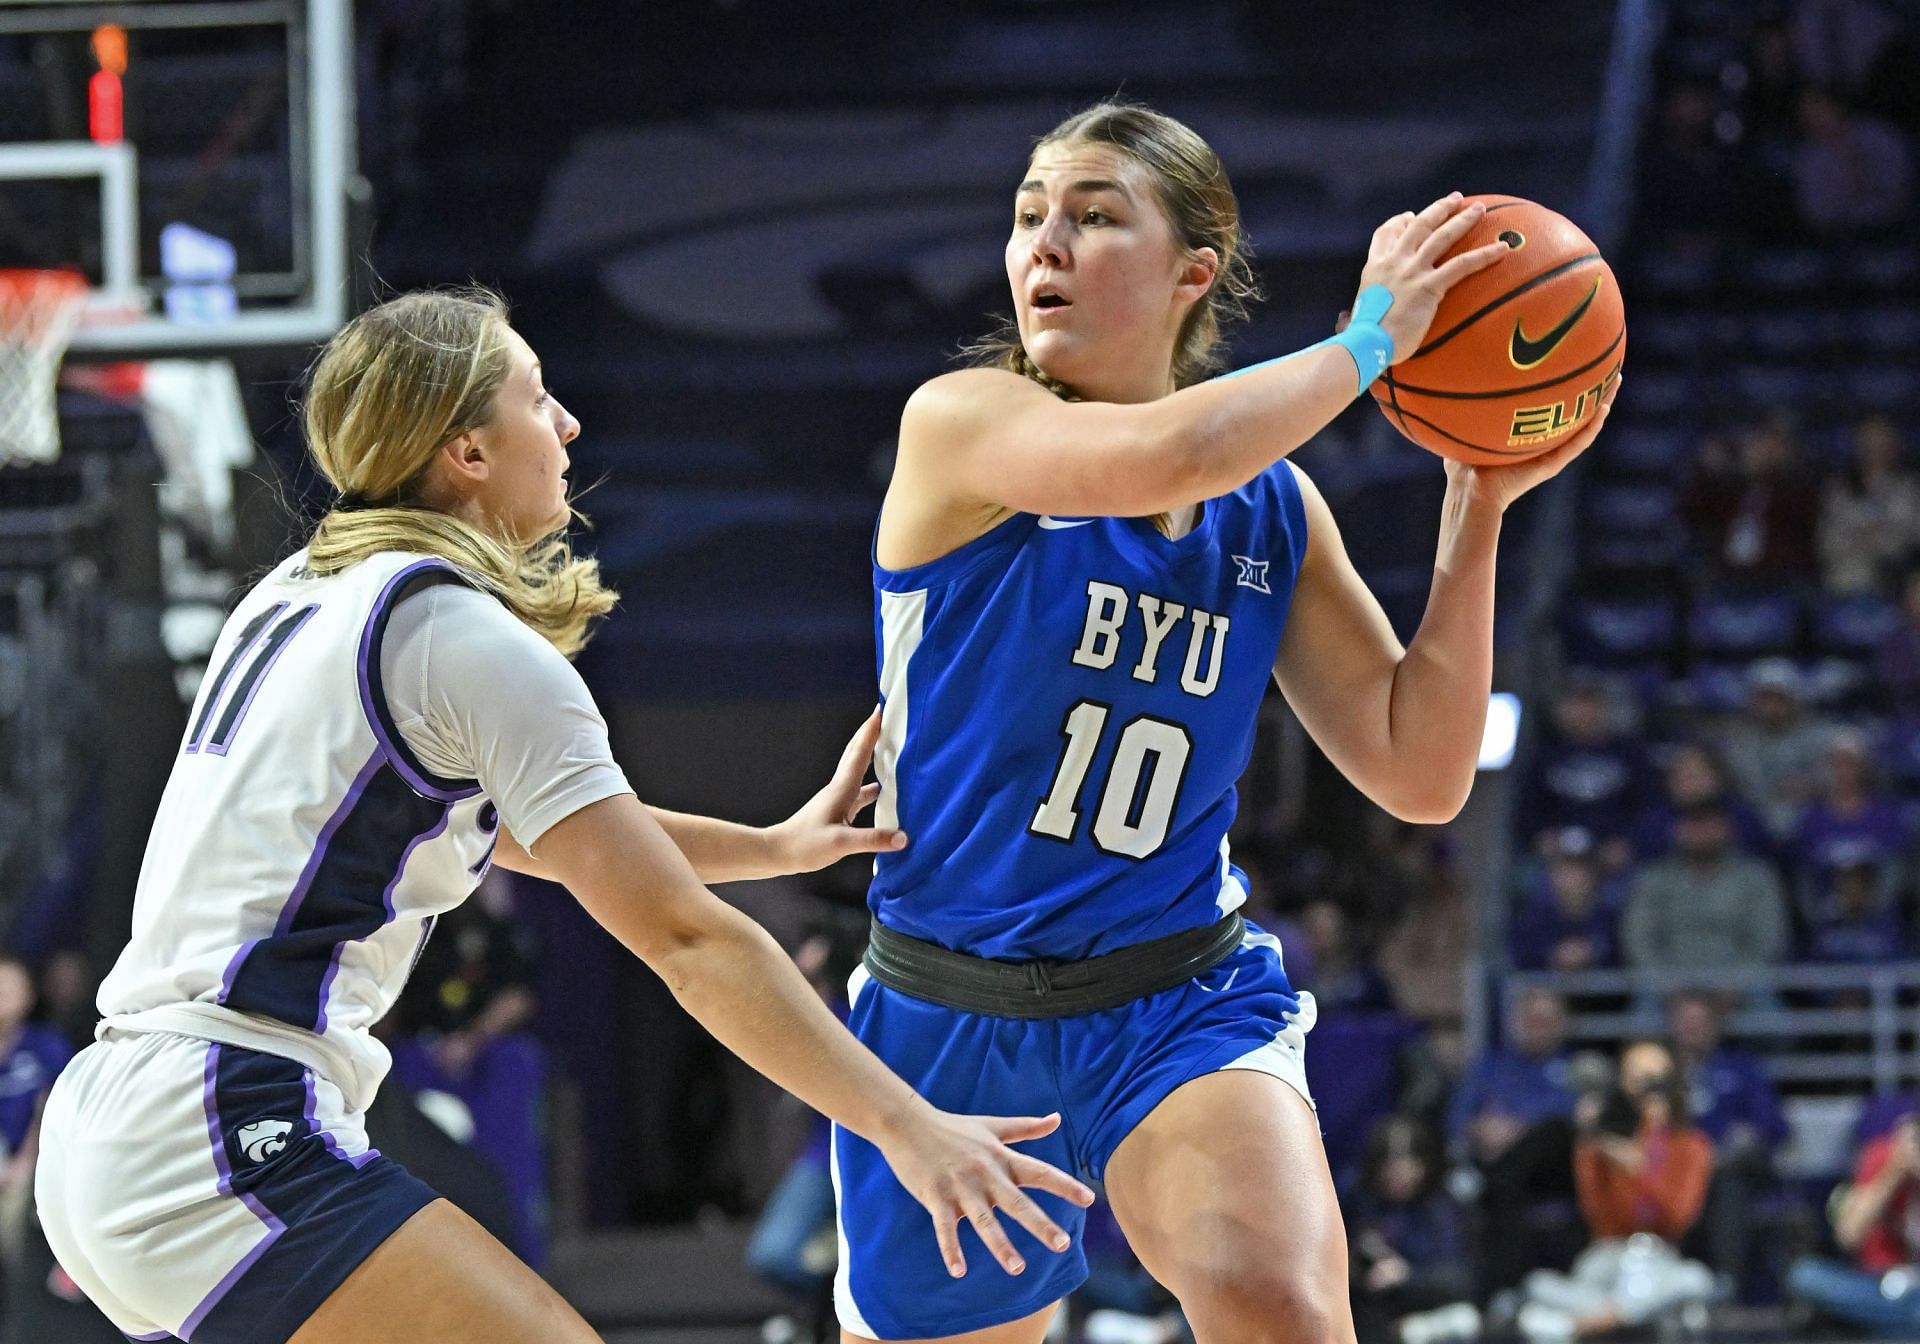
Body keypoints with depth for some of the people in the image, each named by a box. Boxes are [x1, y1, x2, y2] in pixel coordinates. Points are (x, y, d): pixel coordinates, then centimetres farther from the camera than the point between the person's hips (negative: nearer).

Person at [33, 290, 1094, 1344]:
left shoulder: (307, 591, 18)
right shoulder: (466, 636, -8)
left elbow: (505, 824, 34)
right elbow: (685, 938, -12)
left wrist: (778, 845, 34)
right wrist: (905, 1124, -11)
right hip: (227, 1141, -10)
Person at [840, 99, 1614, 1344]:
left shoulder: (1274, 507, 3)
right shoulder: (959, 425, -10)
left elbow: (1420, 771, 2)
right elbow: (1164, 458, -31)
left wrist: (1478, 510, -4)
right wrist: (1367, 341, -18)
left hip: (1182, 1005, 1)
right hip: (952, 1022, -1)